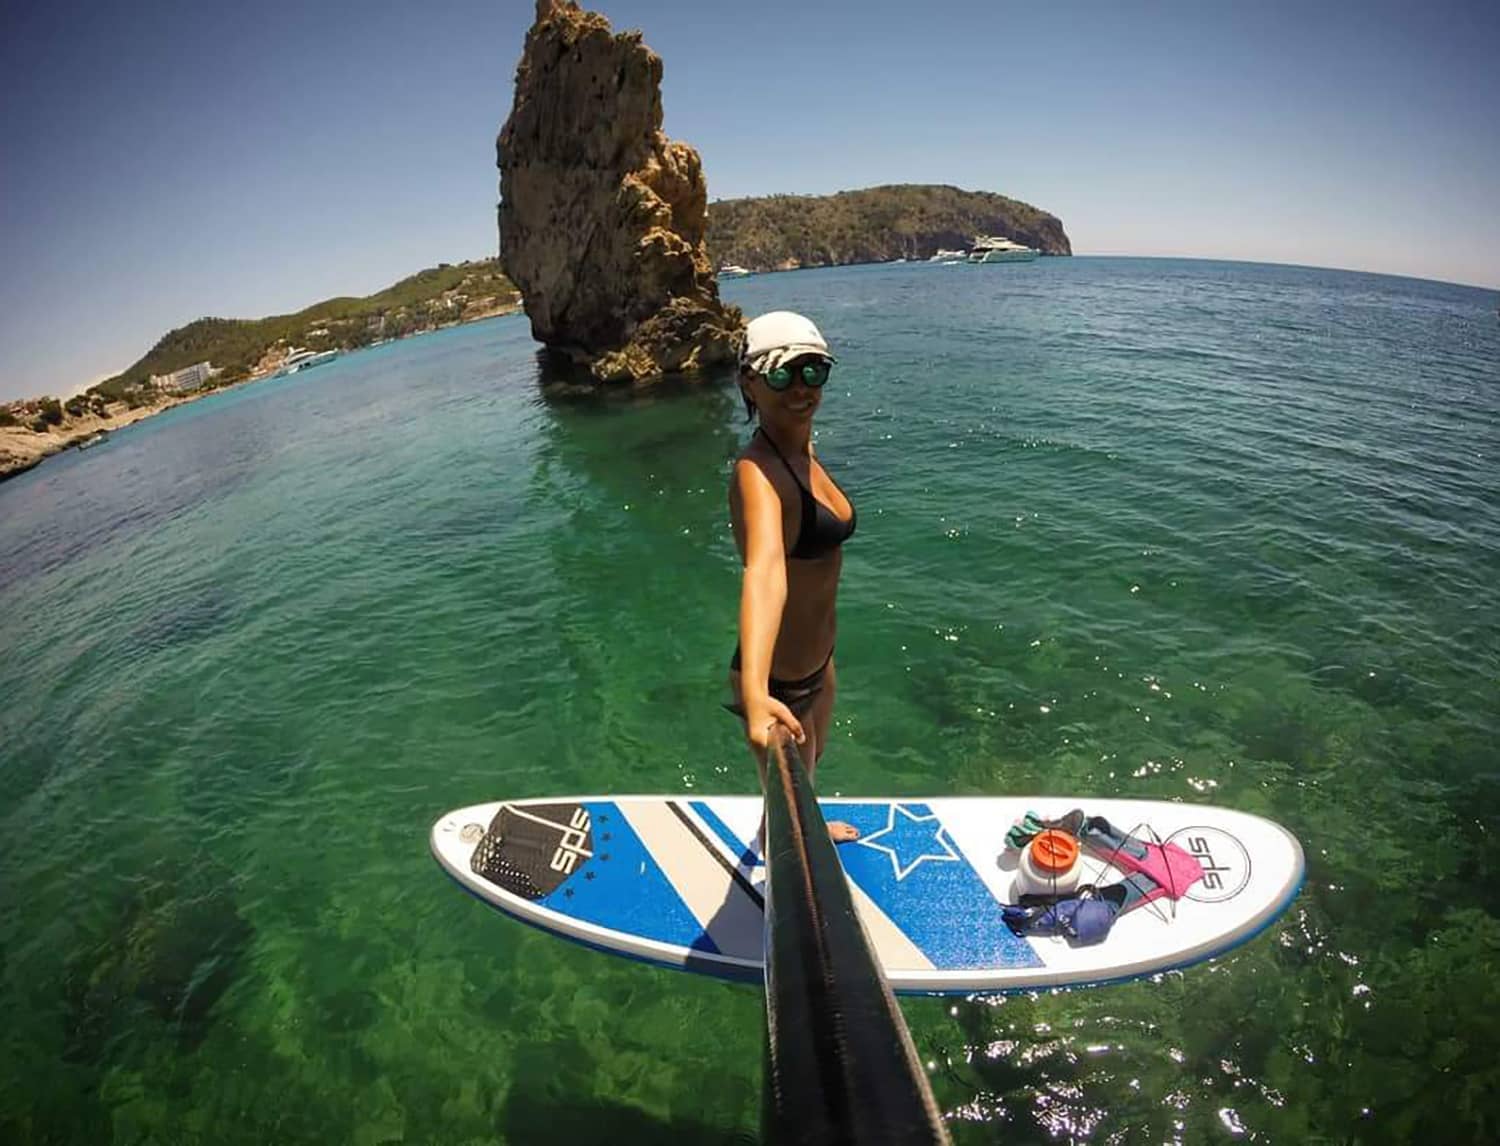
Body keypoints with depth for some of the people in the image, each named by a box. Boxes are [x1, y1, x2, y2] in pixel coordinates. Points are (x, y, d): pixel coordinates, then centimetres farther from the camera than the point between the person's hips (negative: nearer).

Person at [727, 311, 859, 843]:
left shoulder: (802, 449, -1)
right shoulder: (758, 471, -30)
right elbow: (764, 570, -50)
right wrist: (755, 694, -63)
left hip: (817, 661, 9)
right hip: (780, 682, -9)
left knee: (810, 765, 36)